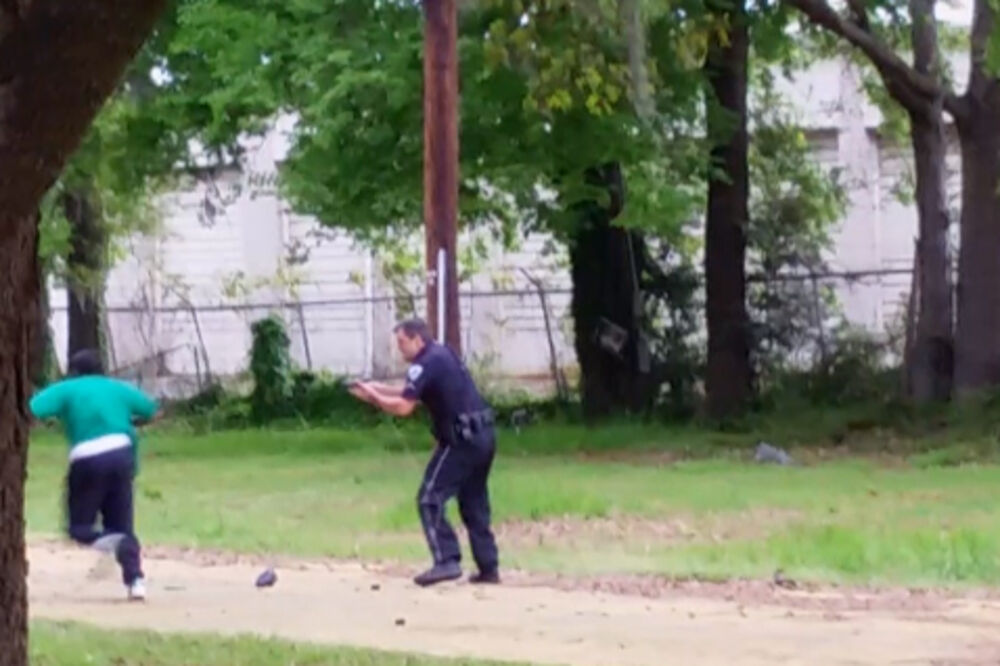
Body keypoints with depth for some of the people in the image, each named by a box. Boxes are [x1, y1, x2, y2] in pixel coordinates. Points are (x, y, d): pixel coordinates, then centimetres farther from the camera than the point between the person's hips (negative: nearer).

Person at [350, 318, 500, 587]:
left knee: (430, 499, -5)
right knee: (474, 503, 15)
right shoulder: (442, 354, 17)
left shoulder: (426, 364, -11)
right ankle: (488, 567, 15)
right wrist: (379, 388, 14)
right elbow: (414, 393, 23)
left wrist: (373, 397, -4)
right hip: (482, 435, 9)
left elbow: (404, 407, -18)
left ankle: (446, 561, -14)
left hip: (462, 439, -9)